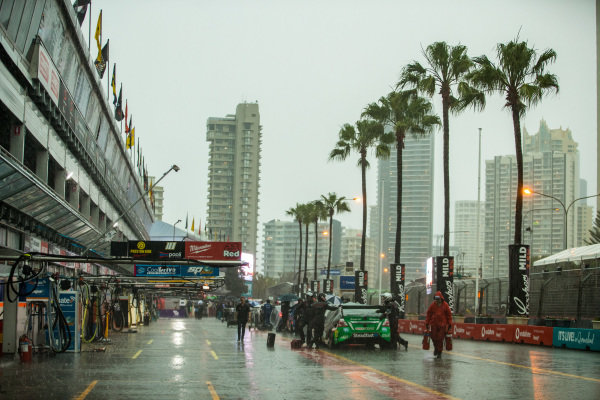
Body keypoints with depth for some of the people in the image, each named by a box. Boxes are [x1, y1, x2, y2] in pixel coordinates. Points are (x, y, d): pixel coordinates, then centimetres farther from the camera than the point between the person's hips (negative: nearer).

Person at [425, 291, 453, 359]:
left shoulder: (445, 305, -1)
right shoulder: (432, 305, 3)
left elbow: (449, 315, 4)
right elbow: (428, 314, 9)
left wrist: (450, 324, 2)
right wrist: (427, 323, 7)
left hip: (442, 325, -2)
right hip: (433, 324, 2)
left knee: (440, 339, -4)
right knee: (434, 337, 1)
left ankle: (439, 352, 9)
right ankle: (436, 348, 31)